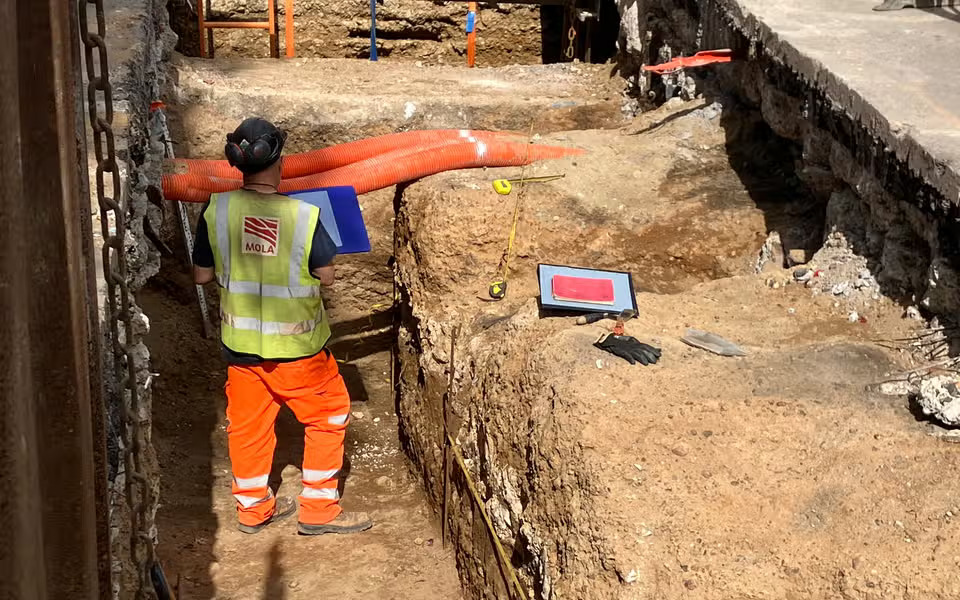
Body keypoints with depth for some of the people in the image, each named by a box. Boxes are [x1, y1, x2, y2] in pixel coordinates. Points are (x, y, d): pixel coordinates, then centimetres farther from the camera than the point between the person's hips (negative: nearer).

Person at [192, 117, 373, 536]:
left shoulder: (216, 210, -13)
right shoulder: (305, 215, -21)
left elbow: (202, 276, -3)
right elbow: (326, 277, -10)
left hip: (241, 343, 4)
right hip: (296, 346, -3)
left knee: (248, 422, 19)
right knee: (328, 416, 16)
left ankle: (253, 507, 33)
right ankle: (318, 509, 20)